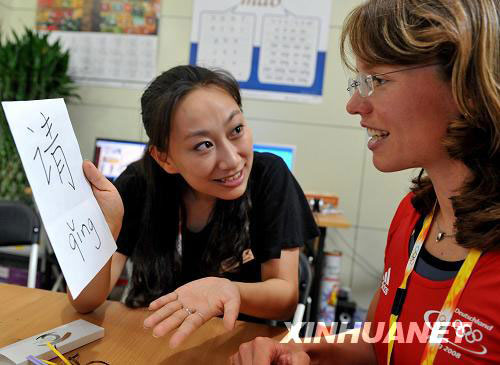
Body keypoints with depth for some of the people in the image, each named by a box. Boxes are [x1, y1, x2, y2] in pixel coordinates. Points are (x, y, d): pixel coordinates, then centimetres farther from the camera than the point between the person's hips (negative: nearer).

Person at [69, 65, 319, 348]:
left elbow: (287, 298, -14)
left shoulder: (268, 176, -16)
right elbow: (85, 303, -14)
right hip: (150, 337, 2)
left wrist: (228, 291, -34)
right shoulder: (139, 183, -14)